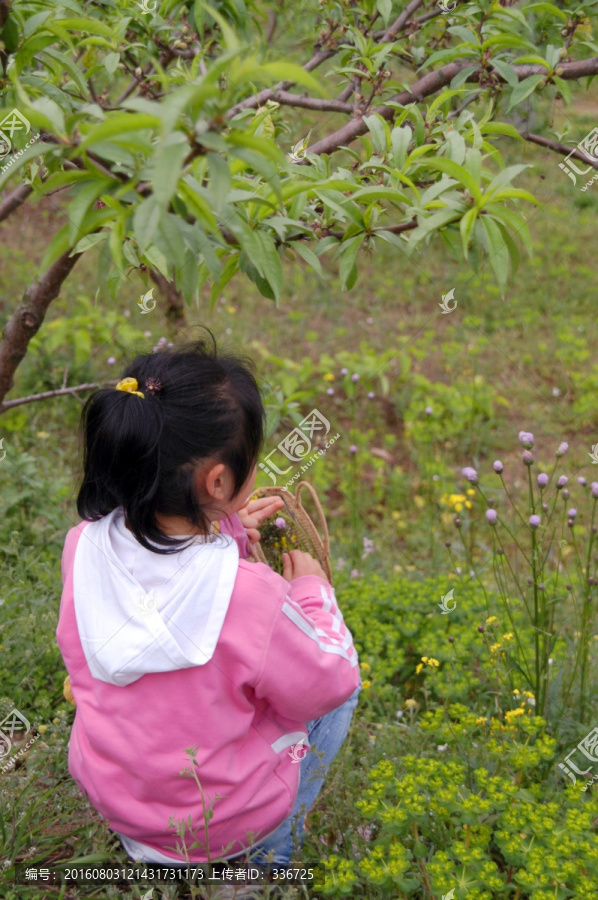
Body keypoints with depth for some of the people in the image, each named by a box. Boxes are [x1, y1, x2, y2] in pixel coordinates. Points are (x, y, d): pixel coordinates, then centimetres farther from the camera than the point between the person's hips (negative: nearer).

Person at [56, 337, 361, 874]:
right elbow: (325, 685, -16)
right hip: (222, 824, -5)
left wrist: (225, 533, 1)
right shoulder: (248, 594, -35)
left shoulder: (85, 544, -19)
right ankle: (265, 857, 21)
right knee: (343, 685, 17)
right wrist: (313, 591, -4)